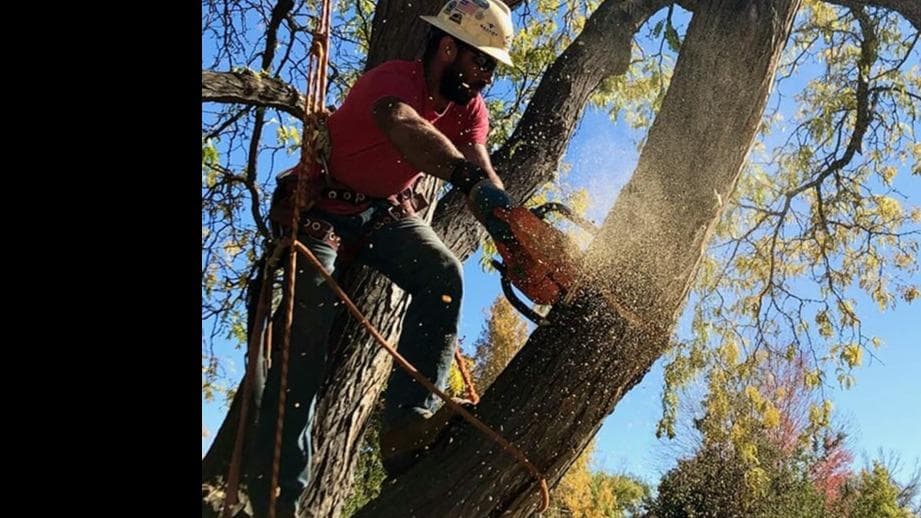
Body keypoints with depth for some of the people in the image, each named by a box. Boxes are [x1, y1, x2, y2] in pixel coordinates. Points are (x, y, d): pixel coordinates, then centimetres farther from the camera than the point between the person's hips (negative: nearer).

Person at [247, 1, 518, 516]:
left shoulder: (469, 107, -5)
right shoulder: (394, 80, -27)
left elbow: (479, 168, -20)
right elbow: (405, 129, -51)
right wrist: (471, 178, -66)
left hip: (388, 211, 6)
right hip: (322, 207, -6)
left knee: (444, 274, -21)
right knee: (307, 329, -17)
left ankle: (407, 421, -26)